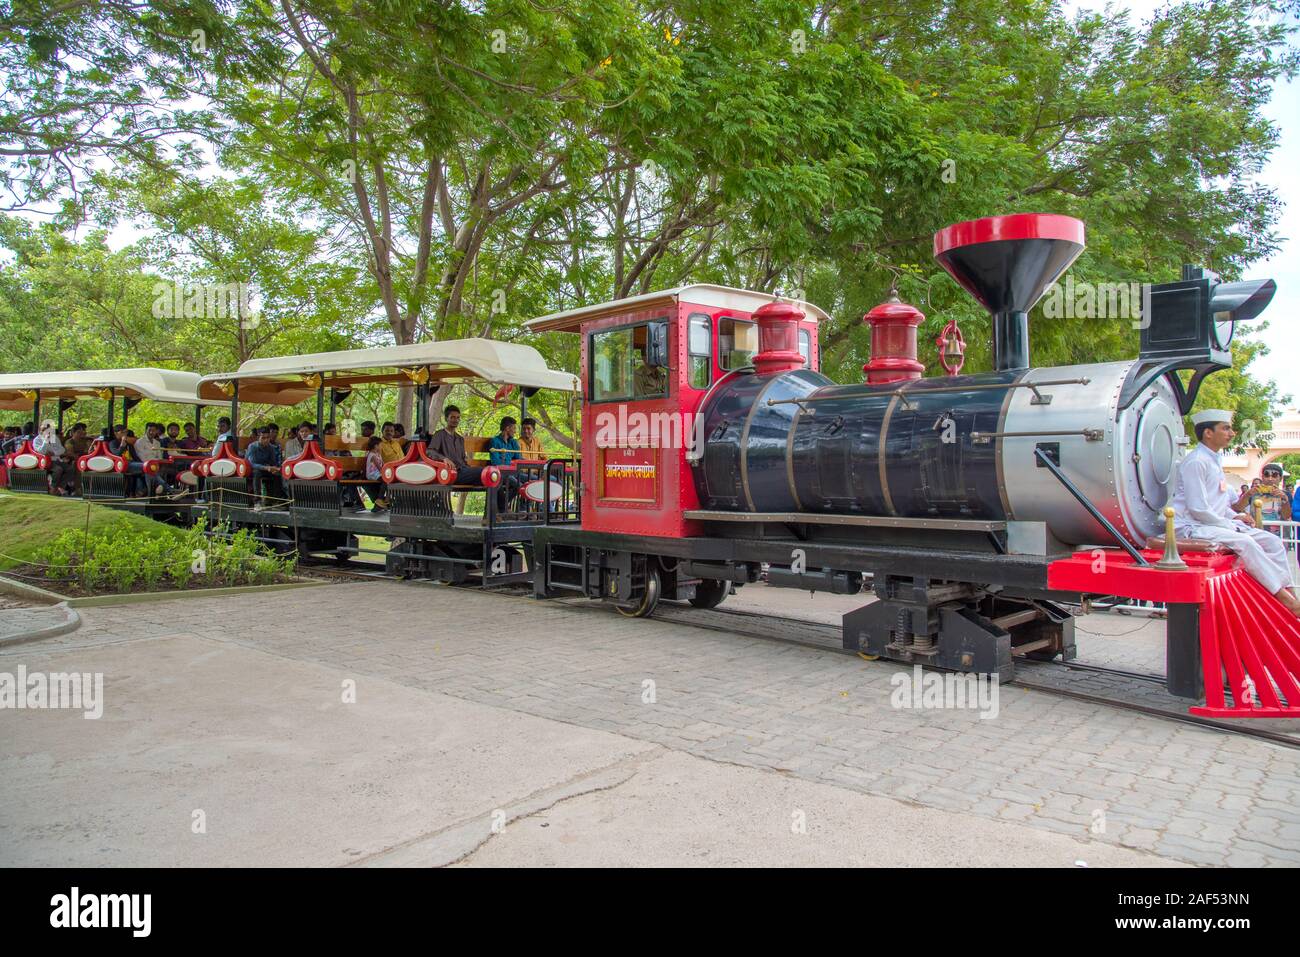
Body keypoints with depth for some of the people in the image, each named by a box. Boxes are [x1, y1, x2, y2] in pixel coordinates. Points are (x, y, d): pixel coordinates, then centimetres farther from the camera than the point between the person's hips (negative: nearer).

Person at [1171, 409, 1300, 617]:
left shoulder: (1215, 460, 17)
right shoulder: (1196, 461, -14)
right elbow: (1198, 509, -20)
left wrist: (1234, 516, 9)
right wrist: (1230, 524, -13)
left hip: (1216, 524, 10)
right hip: (1191, 527, -10)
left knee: (1273, 541, -2)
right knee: (1245, 542, -28)